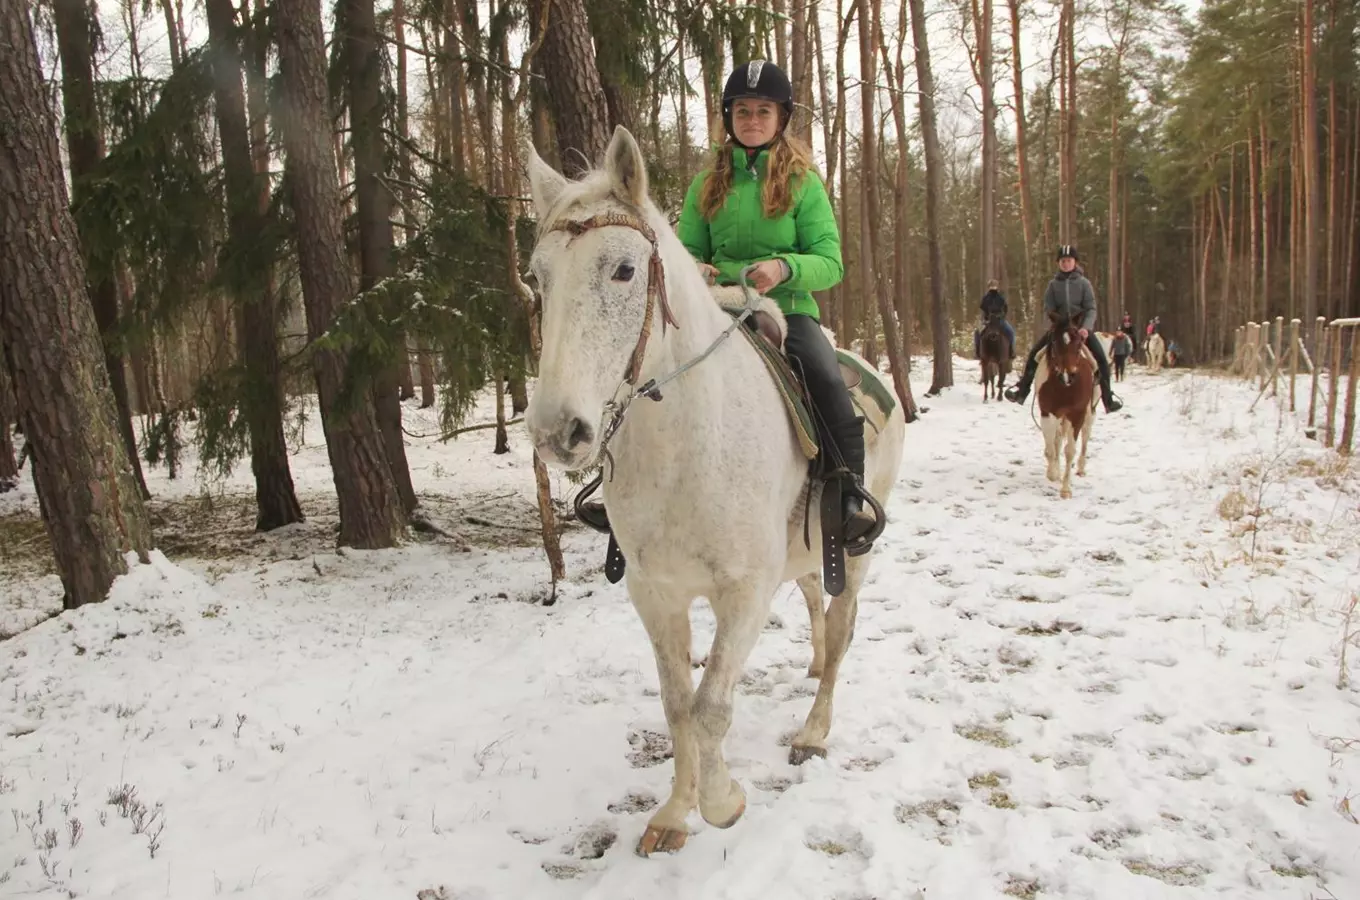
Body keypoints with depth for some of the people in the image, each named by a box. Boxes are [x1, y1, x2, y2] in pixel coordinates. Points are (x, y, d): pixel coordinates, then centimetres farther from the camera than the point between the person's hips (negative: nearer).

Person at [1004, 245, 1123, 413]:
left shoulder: (1083, 283, -1)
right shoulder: (1053, 284, 2)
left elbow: (1091, 309, -5)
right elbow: (1048, 308, 1)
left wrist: (1086, 327, -21)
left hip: (1081, 327, -1)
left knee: (1102, 359, -15)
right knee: (1034, 352, -12)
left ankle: (1108, 399, -7)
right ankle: (1022, 390, -2)